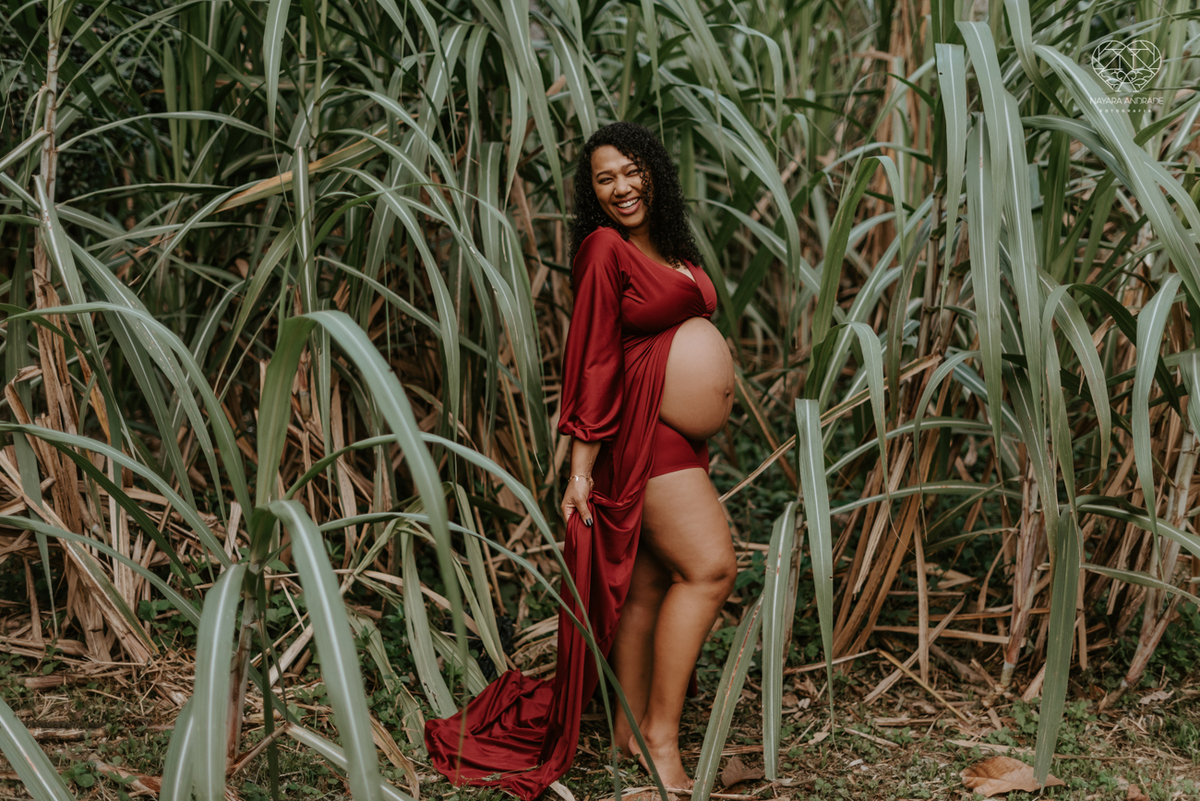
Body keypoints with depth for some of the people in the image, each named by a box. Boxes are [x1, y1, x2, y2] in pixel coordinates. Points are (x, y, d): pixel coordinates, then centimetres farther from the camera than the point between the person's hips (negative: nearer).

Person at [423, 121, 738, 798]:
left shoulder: (669, 246, 15)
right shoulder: (603, 249, -10)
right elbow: (594, 361, -14)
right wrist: (581, 466, -16)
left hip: (679, 437, 9)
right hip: (640, 433, -9)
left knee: (649, 580, 10)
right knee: (710, 567, -16)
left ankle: (632, 729, 18)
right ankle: (661, 735, -10)